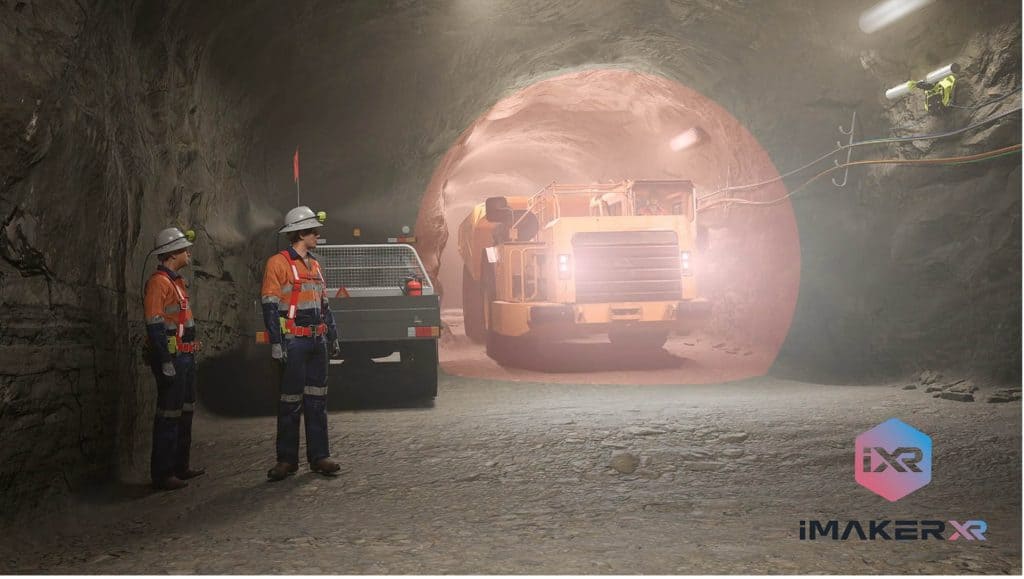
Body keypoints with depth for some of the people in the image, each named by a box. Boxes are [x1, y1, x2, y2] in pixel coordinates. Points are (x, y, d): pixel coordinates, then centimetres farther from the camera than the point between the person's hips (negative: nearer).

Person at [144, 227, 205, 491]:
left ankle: (180, 466, 26)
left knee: (185, 412, 16)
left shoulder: (177, 281, 16)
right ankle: (162, 474, 2)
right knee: (169, 416, -5)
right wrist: (166, 361, -22)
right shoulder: (159, 282, -14)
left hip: (185, 357, 10)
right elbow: (154, 325, -20)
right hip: (171, 357, -10)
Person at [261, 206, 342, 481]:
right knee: (291, 402, -1)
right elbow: (269, 305, -11)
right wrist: (276, 342, -16)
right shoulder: (279, 263, -7)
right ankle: (287, 460, 8)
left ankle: (319, 456, 14)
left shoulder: (314, 265, 16)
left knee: (317, 400, 8)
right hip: (294, 342, -7)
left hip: (317, 341, 7)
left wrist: (333, 336, 17)